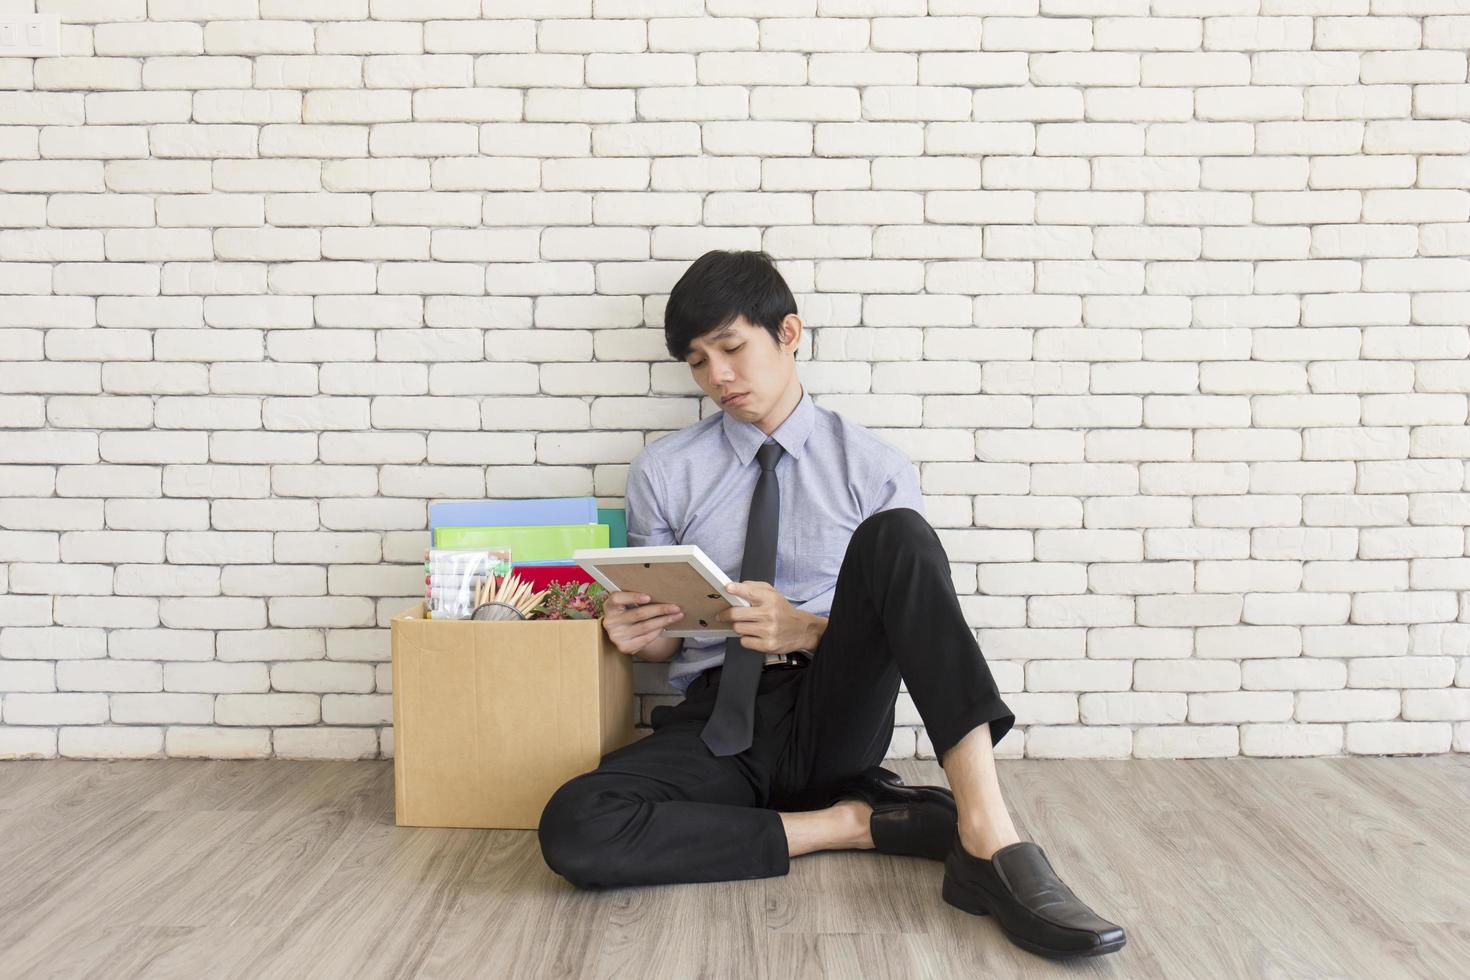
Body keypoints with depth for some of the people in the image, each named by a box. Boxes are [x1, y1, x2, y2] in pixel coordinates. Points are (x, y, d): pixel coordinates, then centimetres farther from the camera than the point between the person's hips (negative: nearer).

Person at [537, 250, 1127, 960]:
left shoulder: (874, 467, 5)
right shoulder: (662, 473, 9)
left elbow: (908, 631, 2)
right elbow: (666, 638, 14)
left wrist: (808, 631, -18)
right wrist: (637, 635, -12)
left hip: (834, 722, -1)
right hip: (718, 723, 1)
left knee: (894, 536, -28)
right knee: (572, 829, -31)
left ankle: (989, 841, -36)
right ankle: (857, 823, -19)